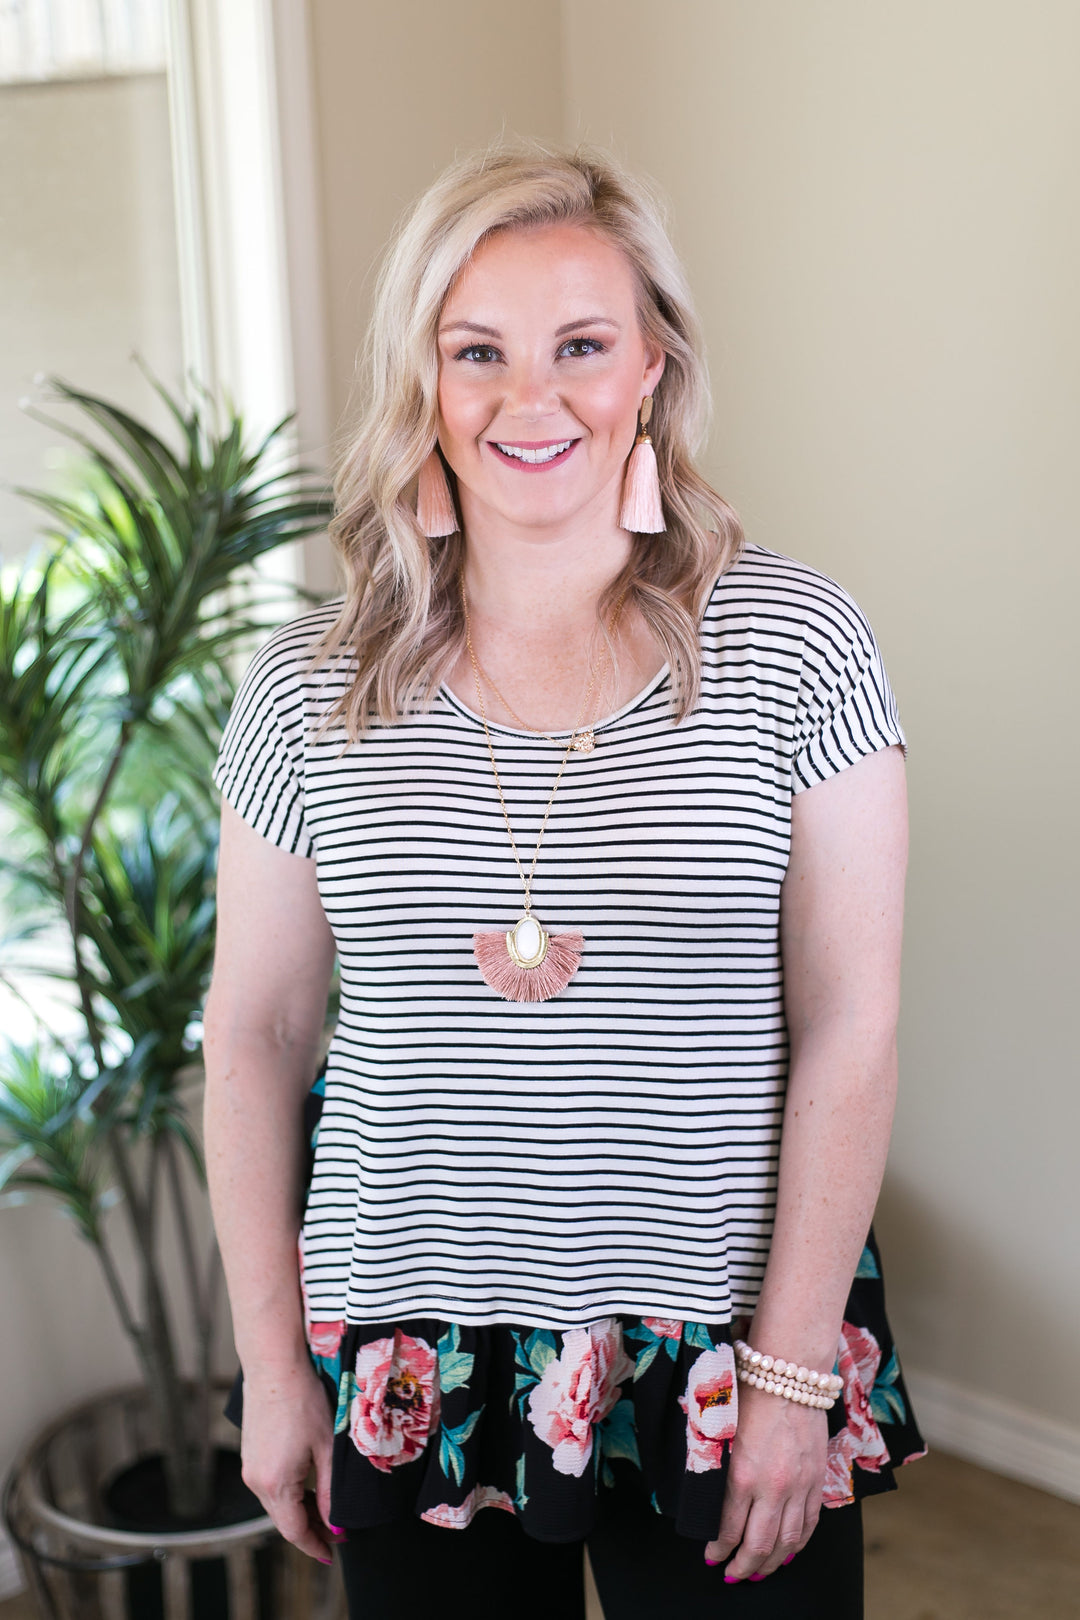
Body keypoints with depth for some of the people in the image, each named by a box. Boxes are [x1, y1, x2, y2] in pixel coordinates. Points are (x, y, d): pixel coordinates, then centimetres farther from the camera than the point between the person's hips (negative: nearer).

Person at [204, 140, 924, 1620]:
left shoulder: (795, 646, -7)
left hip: (725, 1345, -1)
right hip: (411, 1370, 2)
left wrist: (791, 1364, -9)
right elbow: (255, 1031, 3)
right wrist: (273, 1360, 3)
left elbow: (849, 1029, -8)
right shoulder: (310, 690, -3)